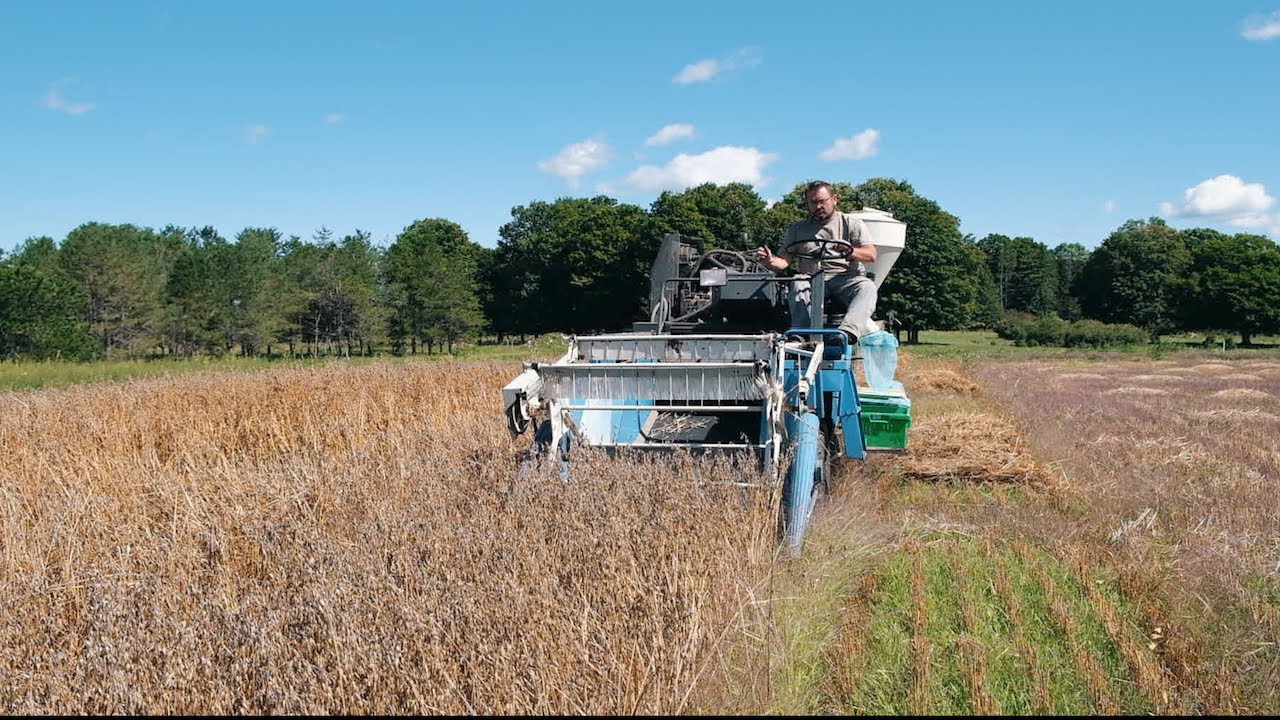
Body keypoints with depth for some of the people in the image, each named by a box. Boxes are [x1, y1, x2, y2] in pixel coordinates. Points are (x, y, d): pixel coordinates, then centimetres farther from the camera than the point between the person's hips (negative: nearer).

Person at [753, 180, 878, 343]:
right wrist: (770, 261, -17)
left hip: (846, 278, -1)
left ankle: (848, 331, -57)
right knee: (799, 285, -33)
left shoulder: (852, 223, 13)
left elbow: (871, 255, 0)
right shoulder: (797, 229, 19)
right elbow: (783, 261, 9)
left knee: (867, 287, -34)